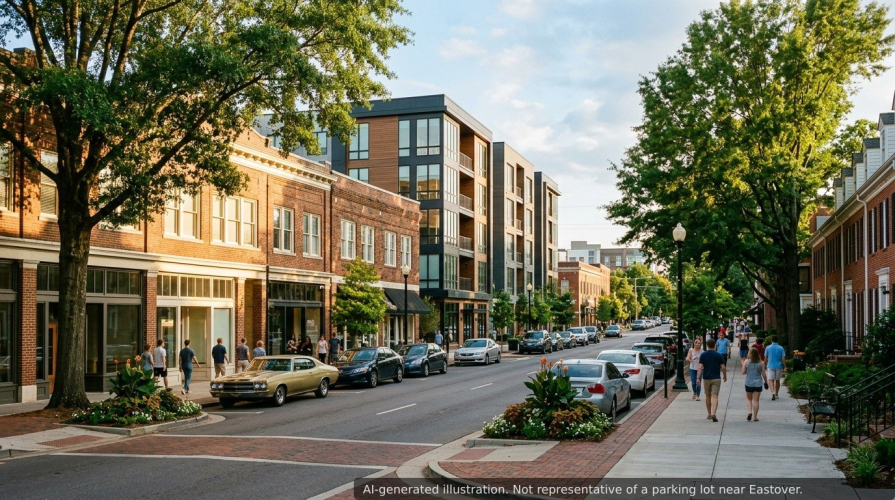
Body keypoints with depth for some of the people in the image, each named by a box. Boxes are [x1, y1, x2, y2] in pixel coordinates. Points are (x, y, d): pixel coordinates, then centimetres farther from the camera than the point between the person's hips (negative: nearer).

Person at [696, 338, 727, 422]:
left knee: (708, 396, 15)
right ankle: (713, 414, -21)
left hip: (706, 378, 1)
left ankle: (709, 414, 24)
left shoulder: (703, 355, -3)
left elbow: (700, 367, -9)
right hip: (716, 378, -1)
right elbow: (723, 367, -2)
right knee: (715, 396, -5)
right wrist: (725, 376, 14)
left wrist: (698, 378, -10)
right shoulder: (719, 355, -3)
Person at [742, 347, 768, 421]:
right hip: (758, 383, 1)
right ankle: (755, 417, 6)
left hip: (749, 383, -1)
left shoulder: (746, 361, -7)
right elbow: (763, 374, 0)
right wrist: (766, 382, 12)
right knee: (756, 400, 5)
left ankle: (750, 412, -7)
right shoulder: (761, 362, -4)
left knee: (749, 399, 15)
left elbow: (743, 372, -3)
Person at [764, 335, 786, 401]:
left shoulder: (768, 348, -3)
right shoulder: (781, 348, -2)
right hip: (779, 366, 2)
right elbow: (783, 358, -5)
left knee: (770, 380, -5)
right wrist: (785, 367, 1)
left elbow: (765, 358, 1)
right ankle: (777, 395, 23)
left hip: (770, 366, -2)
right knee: (777, 380, 14)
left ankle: (773, 392, -28)